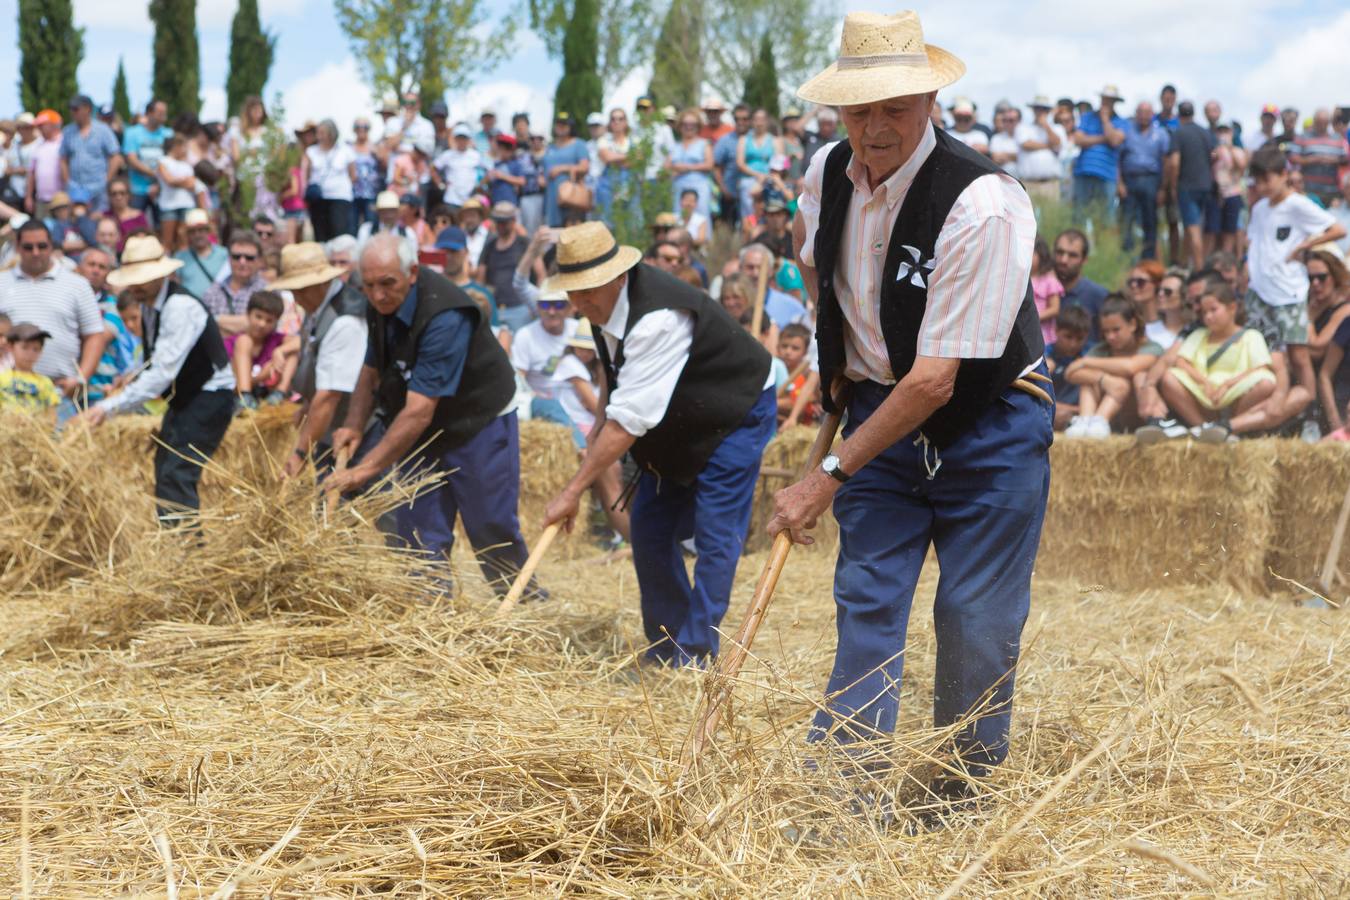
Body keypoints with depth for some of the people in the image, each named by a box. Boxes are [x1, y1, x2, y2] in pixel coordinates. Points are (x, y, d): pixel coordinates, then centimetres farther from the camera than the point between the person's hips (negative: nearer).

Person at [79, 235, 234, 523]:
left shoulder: (180, 307, -25)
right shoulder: (149, 303, 5)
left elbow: (162, 373, -31)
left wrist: (110, 407, -33)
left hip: (210, 398, -10)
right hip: (184, 397, 10)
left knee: (177, 475, -20)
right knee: (164, 474, 8)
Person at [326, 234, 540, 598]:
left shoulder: (444, 317, -34)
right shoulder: (381, 306, -8)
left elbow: (419, 413, -36)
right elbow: (371, 372, 9)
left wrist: (366, 468, -37)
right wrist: (354, 425, -9)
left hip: (480, 424, -7)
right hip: (420, 432, 7)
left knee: (491, 528, 1)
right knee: (420, 530, 3)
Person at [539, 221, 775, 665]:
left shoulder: (658, 319, -36)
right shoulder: (603, 301, -6)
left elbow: (630, 420, -37)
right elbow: (615, 368, 16)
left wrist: (573, 491, -33)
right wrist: (600, 421, -1)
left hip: (735, 416, -10)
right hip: (679, 423, 10)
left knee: (715, 537, -12)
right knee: (651, 528, 8)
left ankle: (692, 656, -7)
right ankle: (664, 647, 18)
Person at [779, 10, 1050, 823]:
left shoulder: (985, 206, -28)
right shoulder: (827, 175, -7)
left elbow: (934, 382, -27)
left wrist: (831, 475, -22)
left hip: (987, 426, -5)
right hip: (880, 412, 5)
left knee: (978, 625, -2)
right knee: (867, 602, -1)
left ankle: (959, 809, 14)